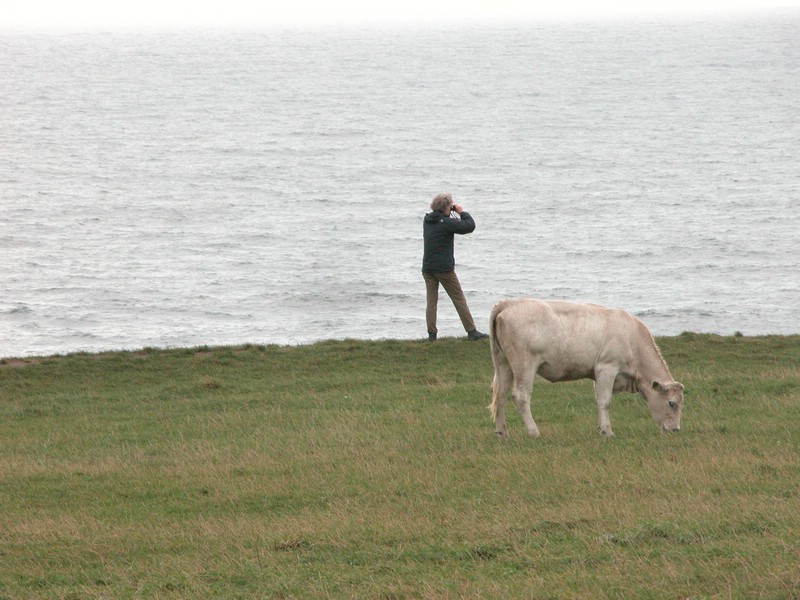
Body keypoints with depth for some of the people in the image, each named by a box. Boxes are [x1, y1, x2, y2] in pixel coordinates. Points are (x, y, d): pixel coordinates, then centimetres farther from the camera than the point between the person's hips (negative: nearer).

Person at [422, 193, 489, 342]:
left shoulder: (427, 220, 7)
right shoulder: (447, 223, -14)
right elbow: (469, 226, -14)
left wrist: (450, 214, 17)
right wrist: (462, 212, 1)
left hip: (427, 267, 6)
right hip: (444, 267, -6)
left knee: (431, 301, 7)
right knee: (459, 299, 0)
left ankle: (431, 334, 1)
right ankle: (471, 331, 1)